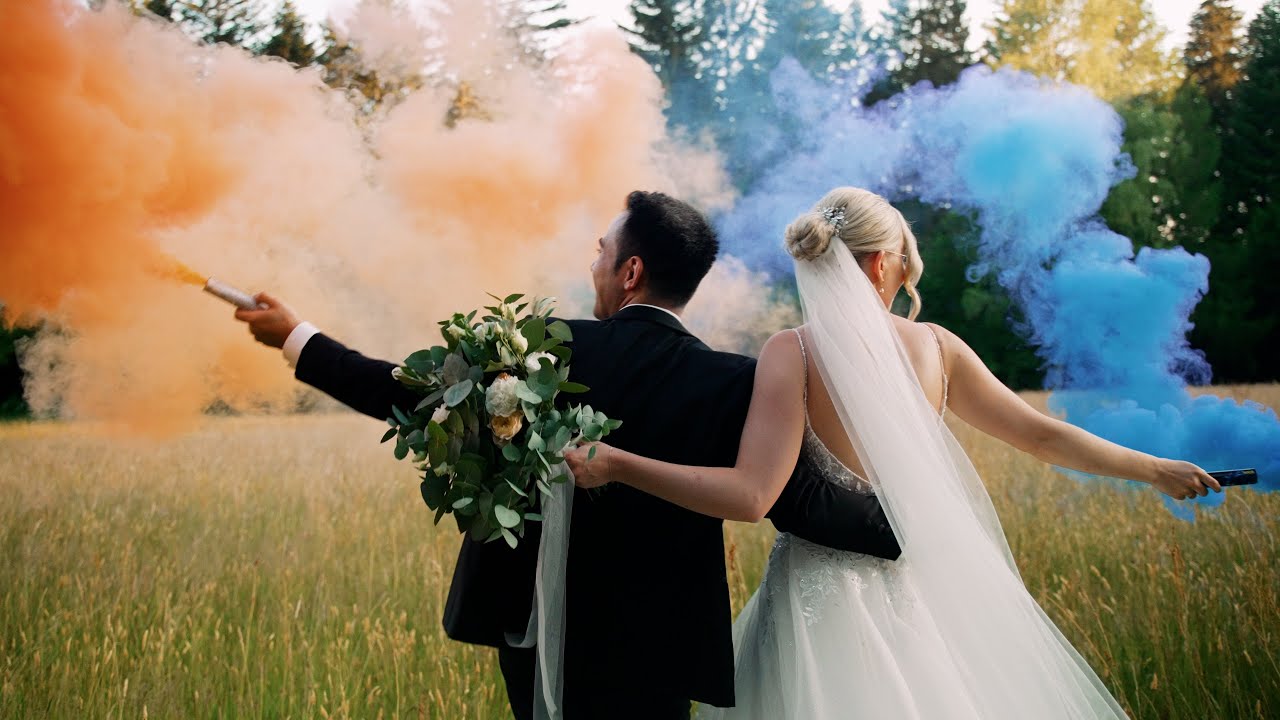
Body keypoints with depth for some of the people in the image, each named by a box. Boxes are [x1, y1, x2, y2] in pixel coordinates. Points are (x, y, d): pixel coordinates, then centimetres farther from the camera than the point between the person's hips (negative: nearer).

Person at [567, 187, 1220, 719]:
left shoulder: (793, 352, -13)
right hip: (928, 584, 4)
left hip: (826, 599, -4)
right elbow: (1045, 437, 6)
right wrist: (1159, 470, 21)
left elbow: (751, 493, -22)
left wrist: (613, 464, -23)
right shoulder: (933, 345, -1)